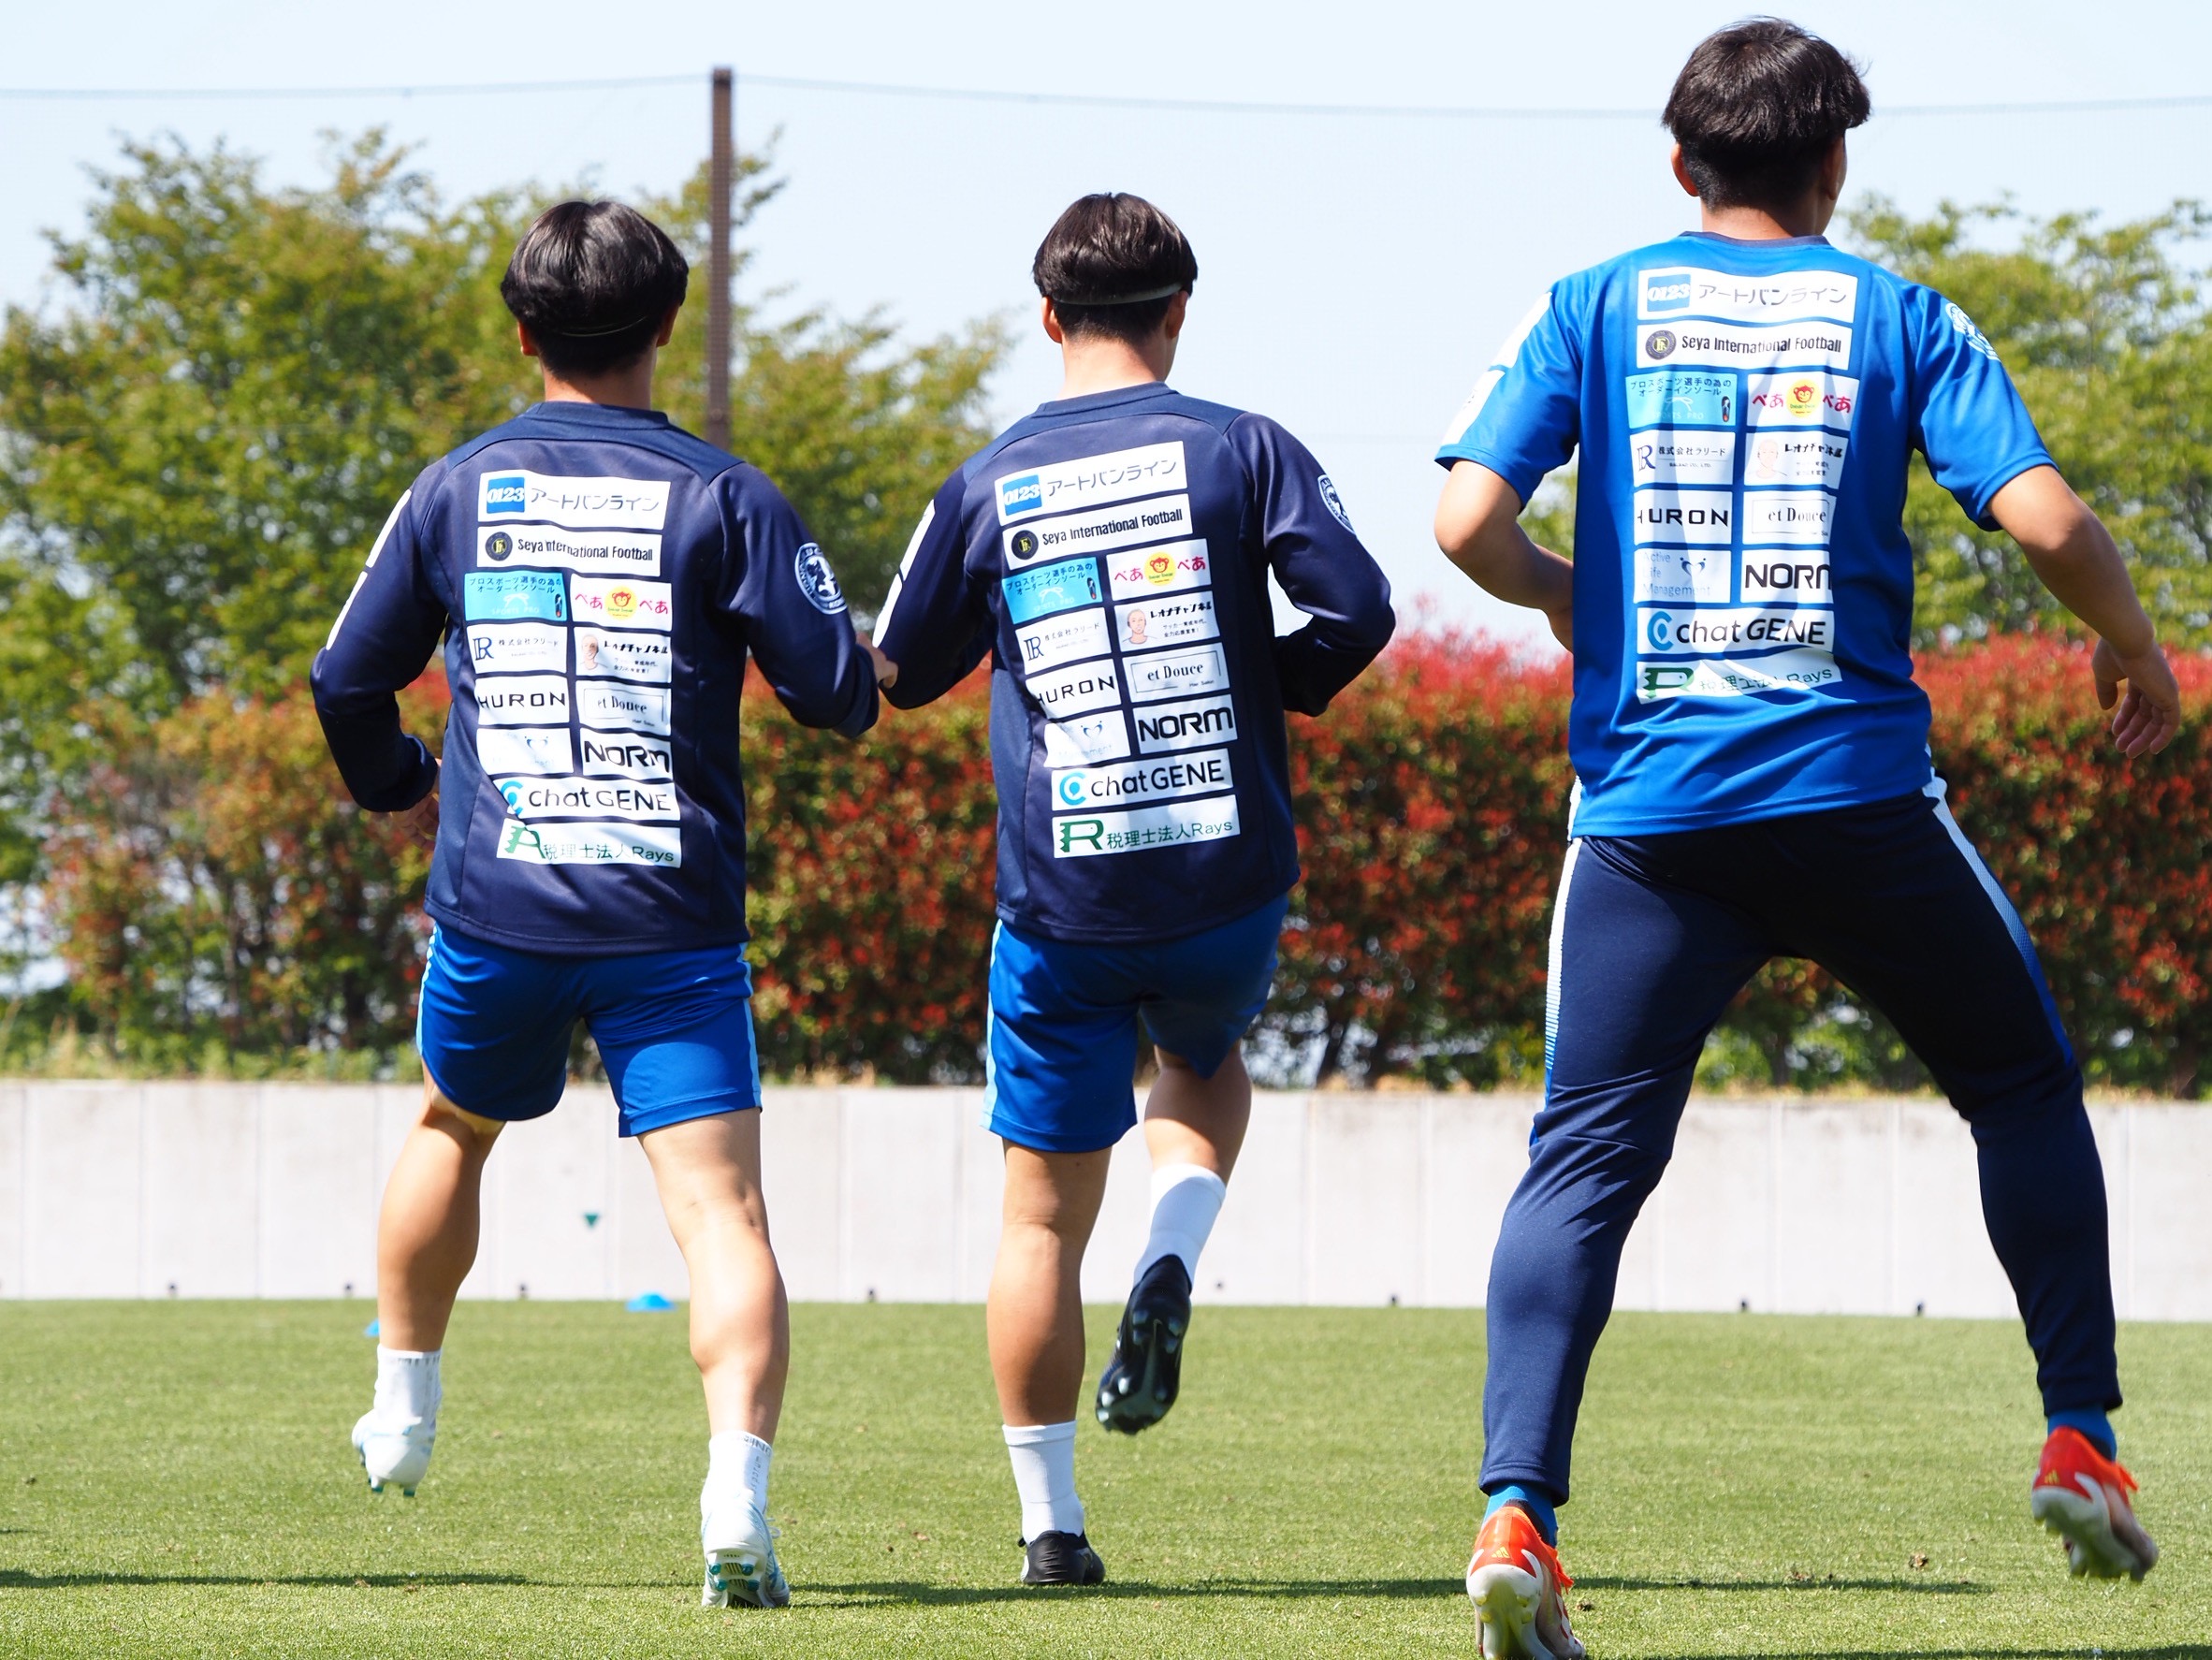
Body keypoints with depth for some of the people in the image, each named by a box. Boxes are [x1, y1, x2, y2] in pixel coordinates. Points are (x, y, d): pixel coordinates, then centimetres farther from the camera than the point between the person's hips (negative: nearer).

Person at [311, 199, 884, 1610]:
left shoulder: (459, 489, 5)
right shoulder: (722, 498, -3)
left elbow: (349, 679, 11)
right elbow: (841, 687, -5)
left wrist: (396, 790, 31)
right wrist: (850, 671, 19)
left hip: (496, 909, 3)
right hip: (673, 914, -3)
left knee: (452, 1132, 30)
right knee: (722, 1205, -8)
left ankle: (403, 1413, 40)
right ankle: (739, 1496, -26)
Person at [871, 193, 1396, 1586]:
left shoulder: (987, 486, 2)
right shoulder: (1243, 450, -3)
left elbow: (904, 673, 12)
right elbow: (1360, 610, -11)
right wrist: (1268, 685, 8)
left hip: (1061, 901, 0)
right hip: (1232, 877, 0)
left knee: (1044, 1209, 10)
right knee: (1209, 1065, 31)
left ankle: (1050, 1522, 9)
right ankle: (1173, 1267, 1)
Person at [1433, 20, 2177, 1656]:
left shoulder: (1596, 306, 5)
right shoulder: (1895, 315, 4)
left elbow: (1468, 520, -6)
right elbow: (2046, 518, -6)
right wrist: (2135, 648, 13)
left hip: (1648, 801, 1)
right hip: (1858, 785, -1)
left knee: (1588, 1154, 3)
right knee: (2023, 1086, 19)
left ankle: (1517, 1510, -14)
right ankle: (2082, 1443, 15)